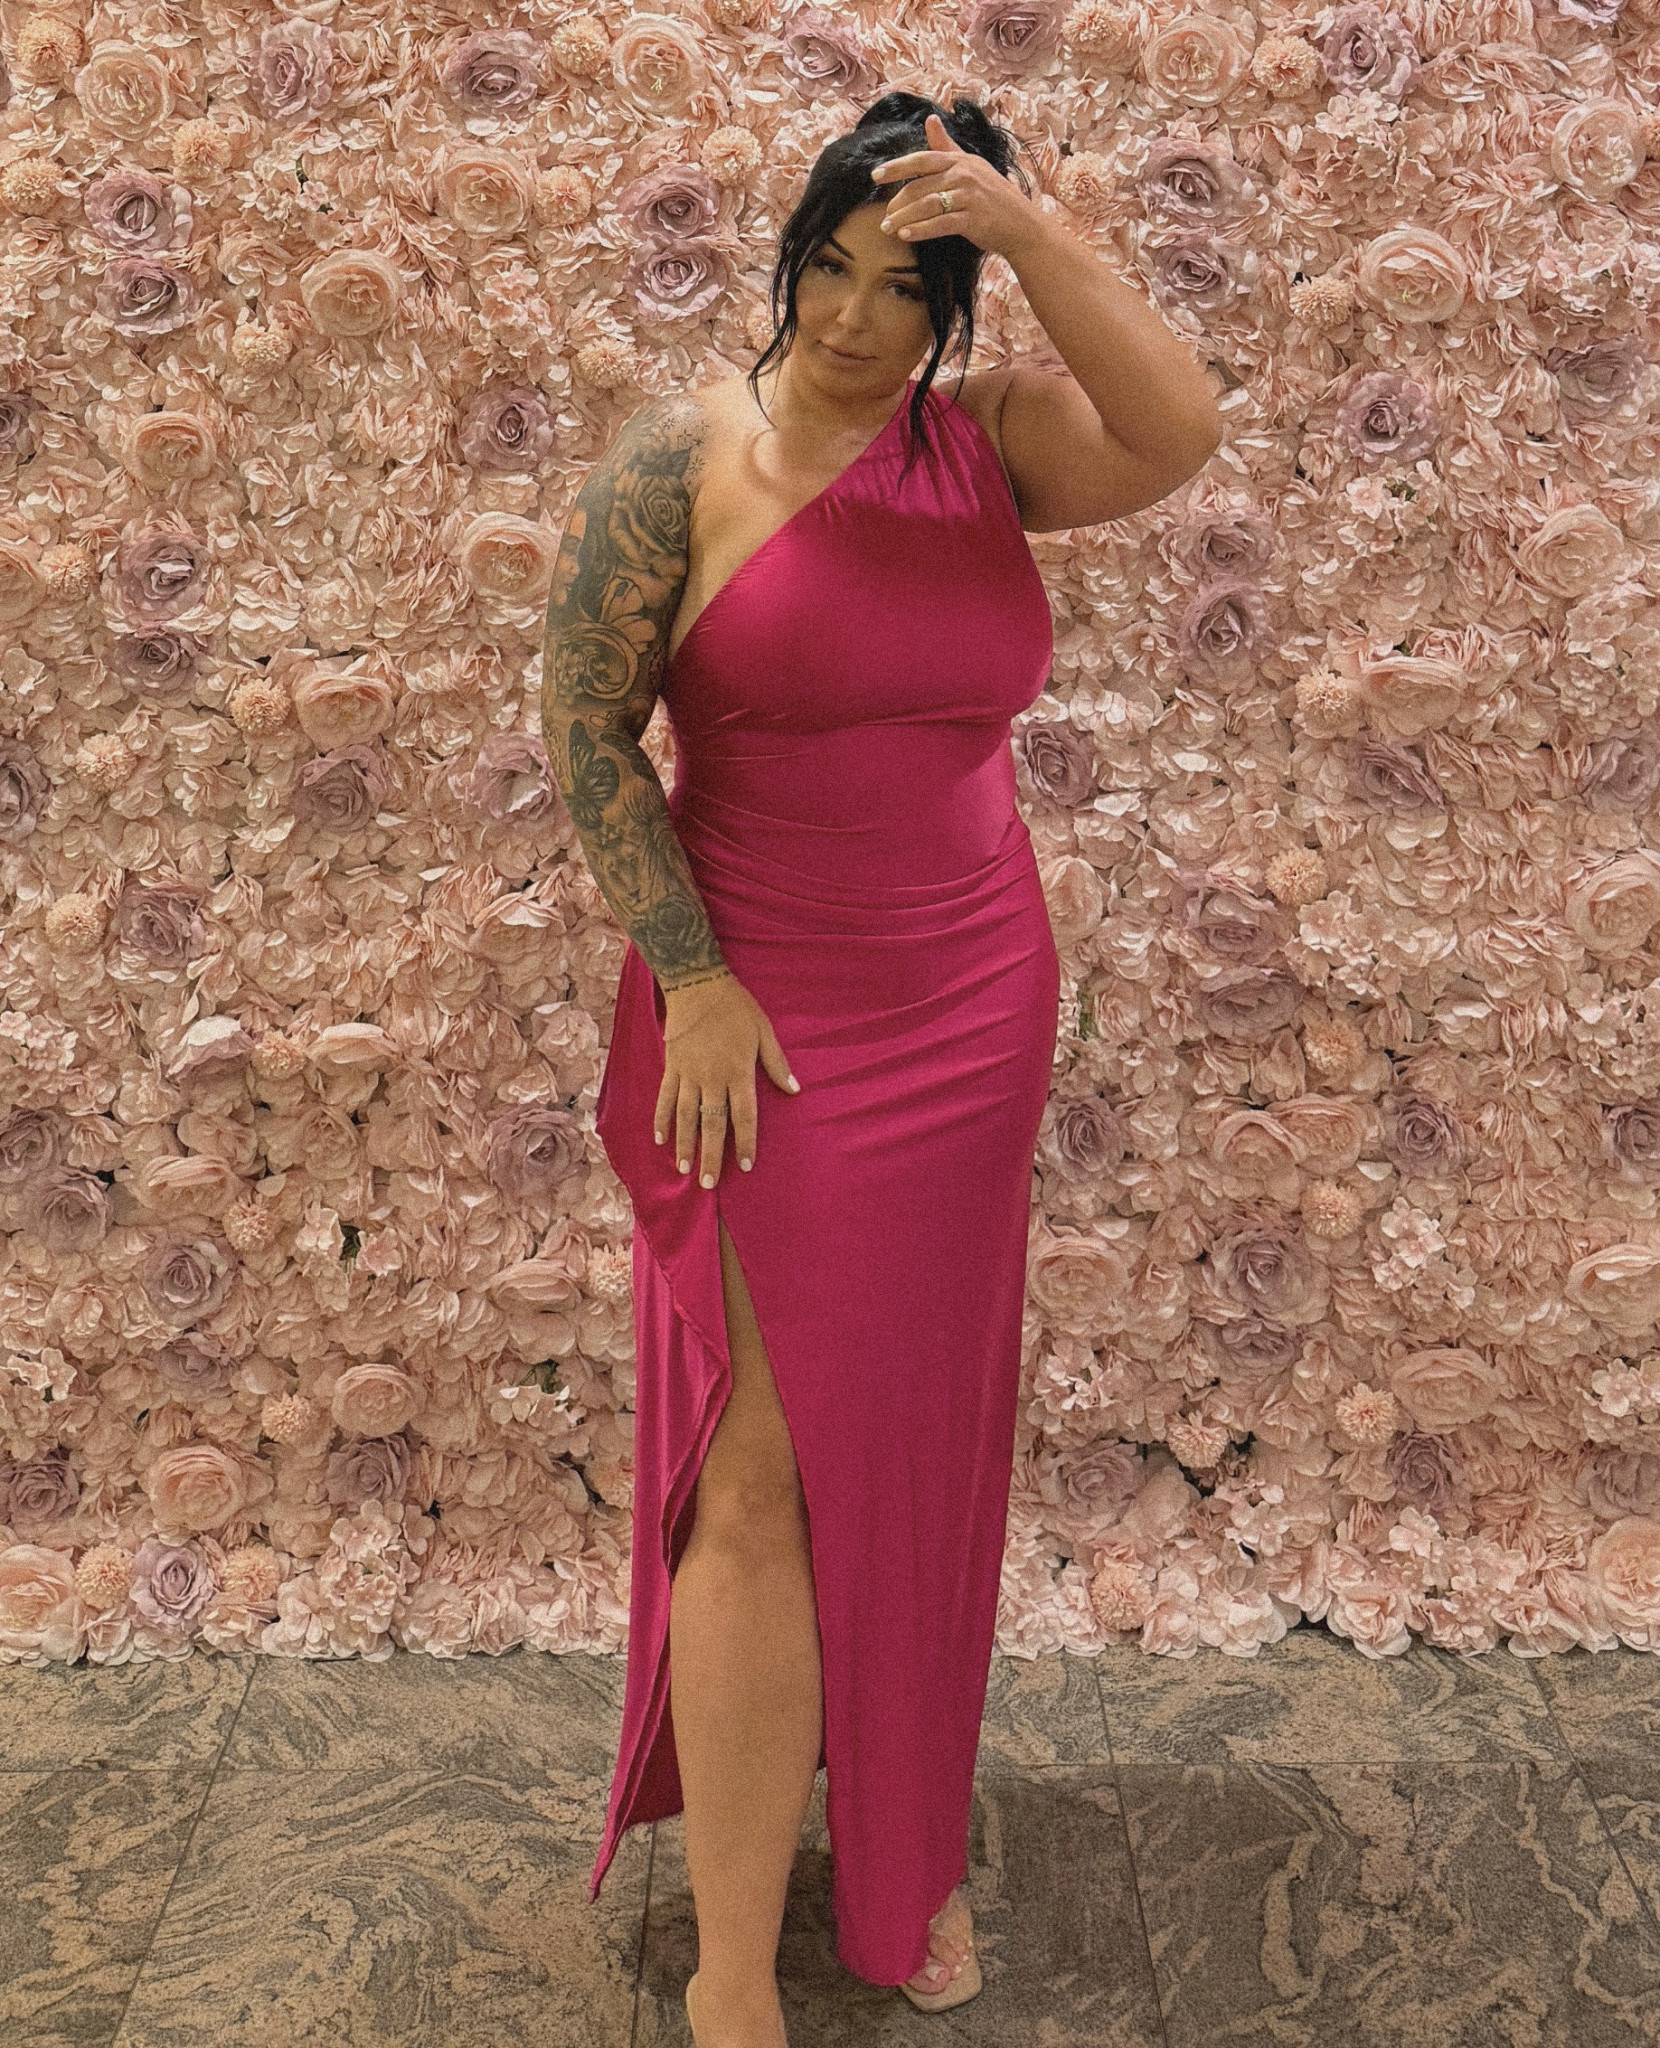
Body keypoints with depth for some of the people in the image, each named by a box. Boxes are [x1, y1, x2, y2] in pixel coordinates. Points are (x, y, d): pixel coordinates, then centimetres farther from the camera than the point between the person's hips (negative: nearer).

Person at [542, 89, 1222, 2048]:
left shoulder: (987, 438, 4)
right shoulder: (685, 456, -5)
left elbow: (1180, 431, -14)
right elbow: (585, 728, -7)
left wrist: (1026, 223, -18)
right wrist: (692, 983, -12)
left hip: (973, 1020, 4)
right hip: (762, 1020, -3)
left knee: (922, 1448, 14)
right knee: (765, 1471, -4)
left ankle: (905, 1846, 35)